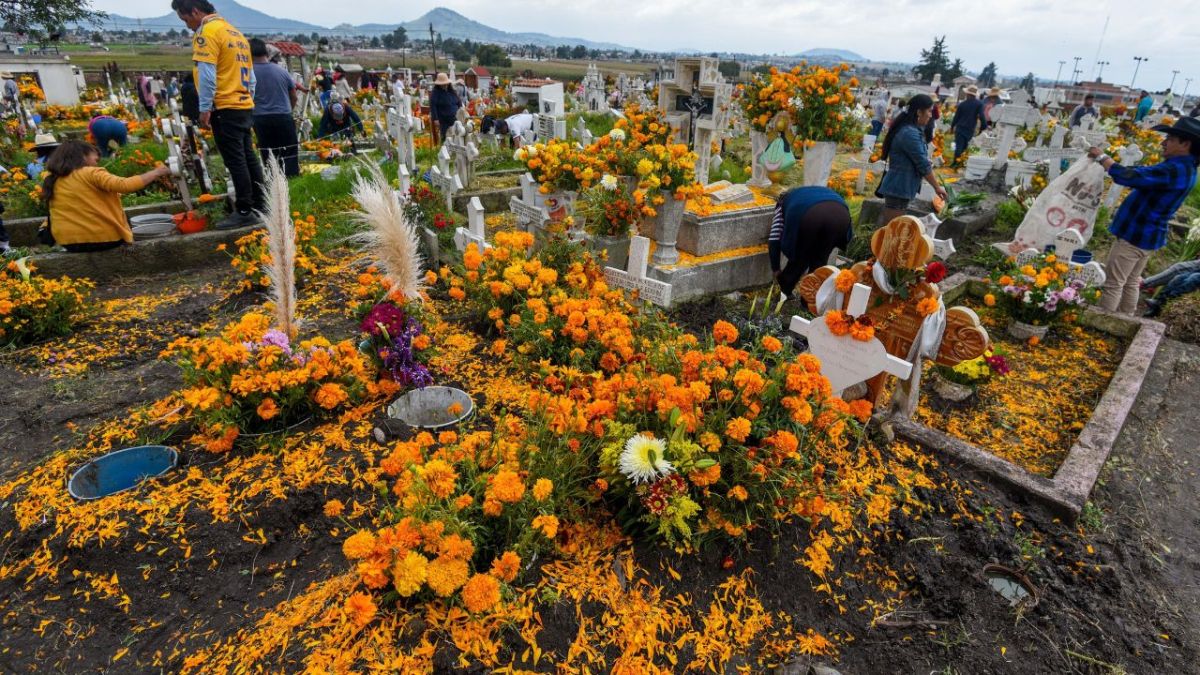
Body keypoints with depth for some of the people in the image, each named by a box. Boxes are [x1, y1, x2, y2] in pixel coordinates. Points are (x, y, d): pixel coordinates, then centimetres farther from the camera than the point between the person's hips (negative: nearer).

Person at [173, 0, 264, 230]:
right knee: (248, 158, 10)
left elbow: (207, 74, -15)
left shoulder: (207, 31, -9)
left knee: (235, 161, -7)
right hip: (244, 106, 9)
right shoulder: (235, 32, 17)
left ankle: (244, 212, -4)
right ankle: (259, 206, 14)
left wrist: (204, 108, -11)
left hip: (225, 108, -9)